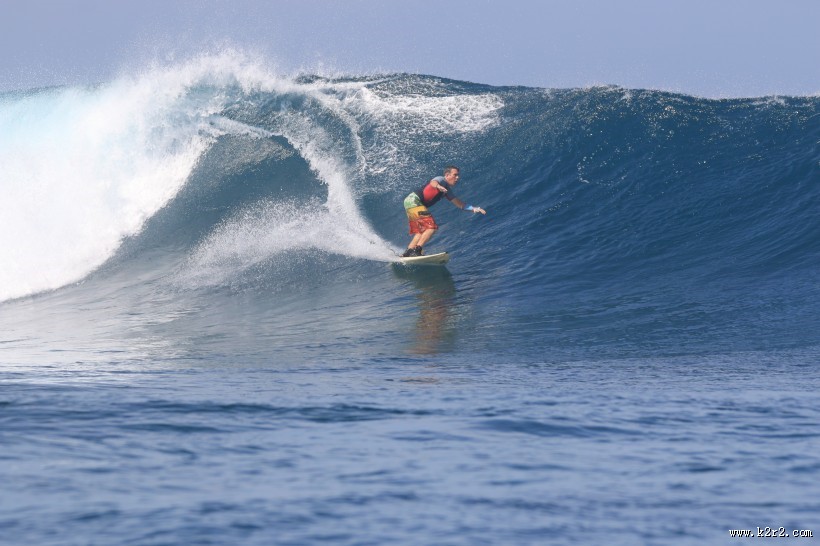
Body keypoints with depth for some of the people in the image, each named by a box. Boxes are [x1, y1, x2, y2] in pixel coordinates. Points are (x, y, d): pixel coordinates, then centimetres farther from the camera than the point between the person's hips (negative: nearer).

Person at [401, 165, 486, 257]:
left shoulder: (448, 190, 18)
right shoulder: (441, 180, -9)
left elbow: (458, 203, 22)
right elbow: (433, 182, -33)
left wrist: (473, 208, 11)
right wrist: (438, 186, -57)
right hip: (413, 201, -10)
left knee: (421, 232, 15)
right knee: (431, 227, -16)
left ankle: (406, 254, 15)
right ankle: (417, 250, -22)